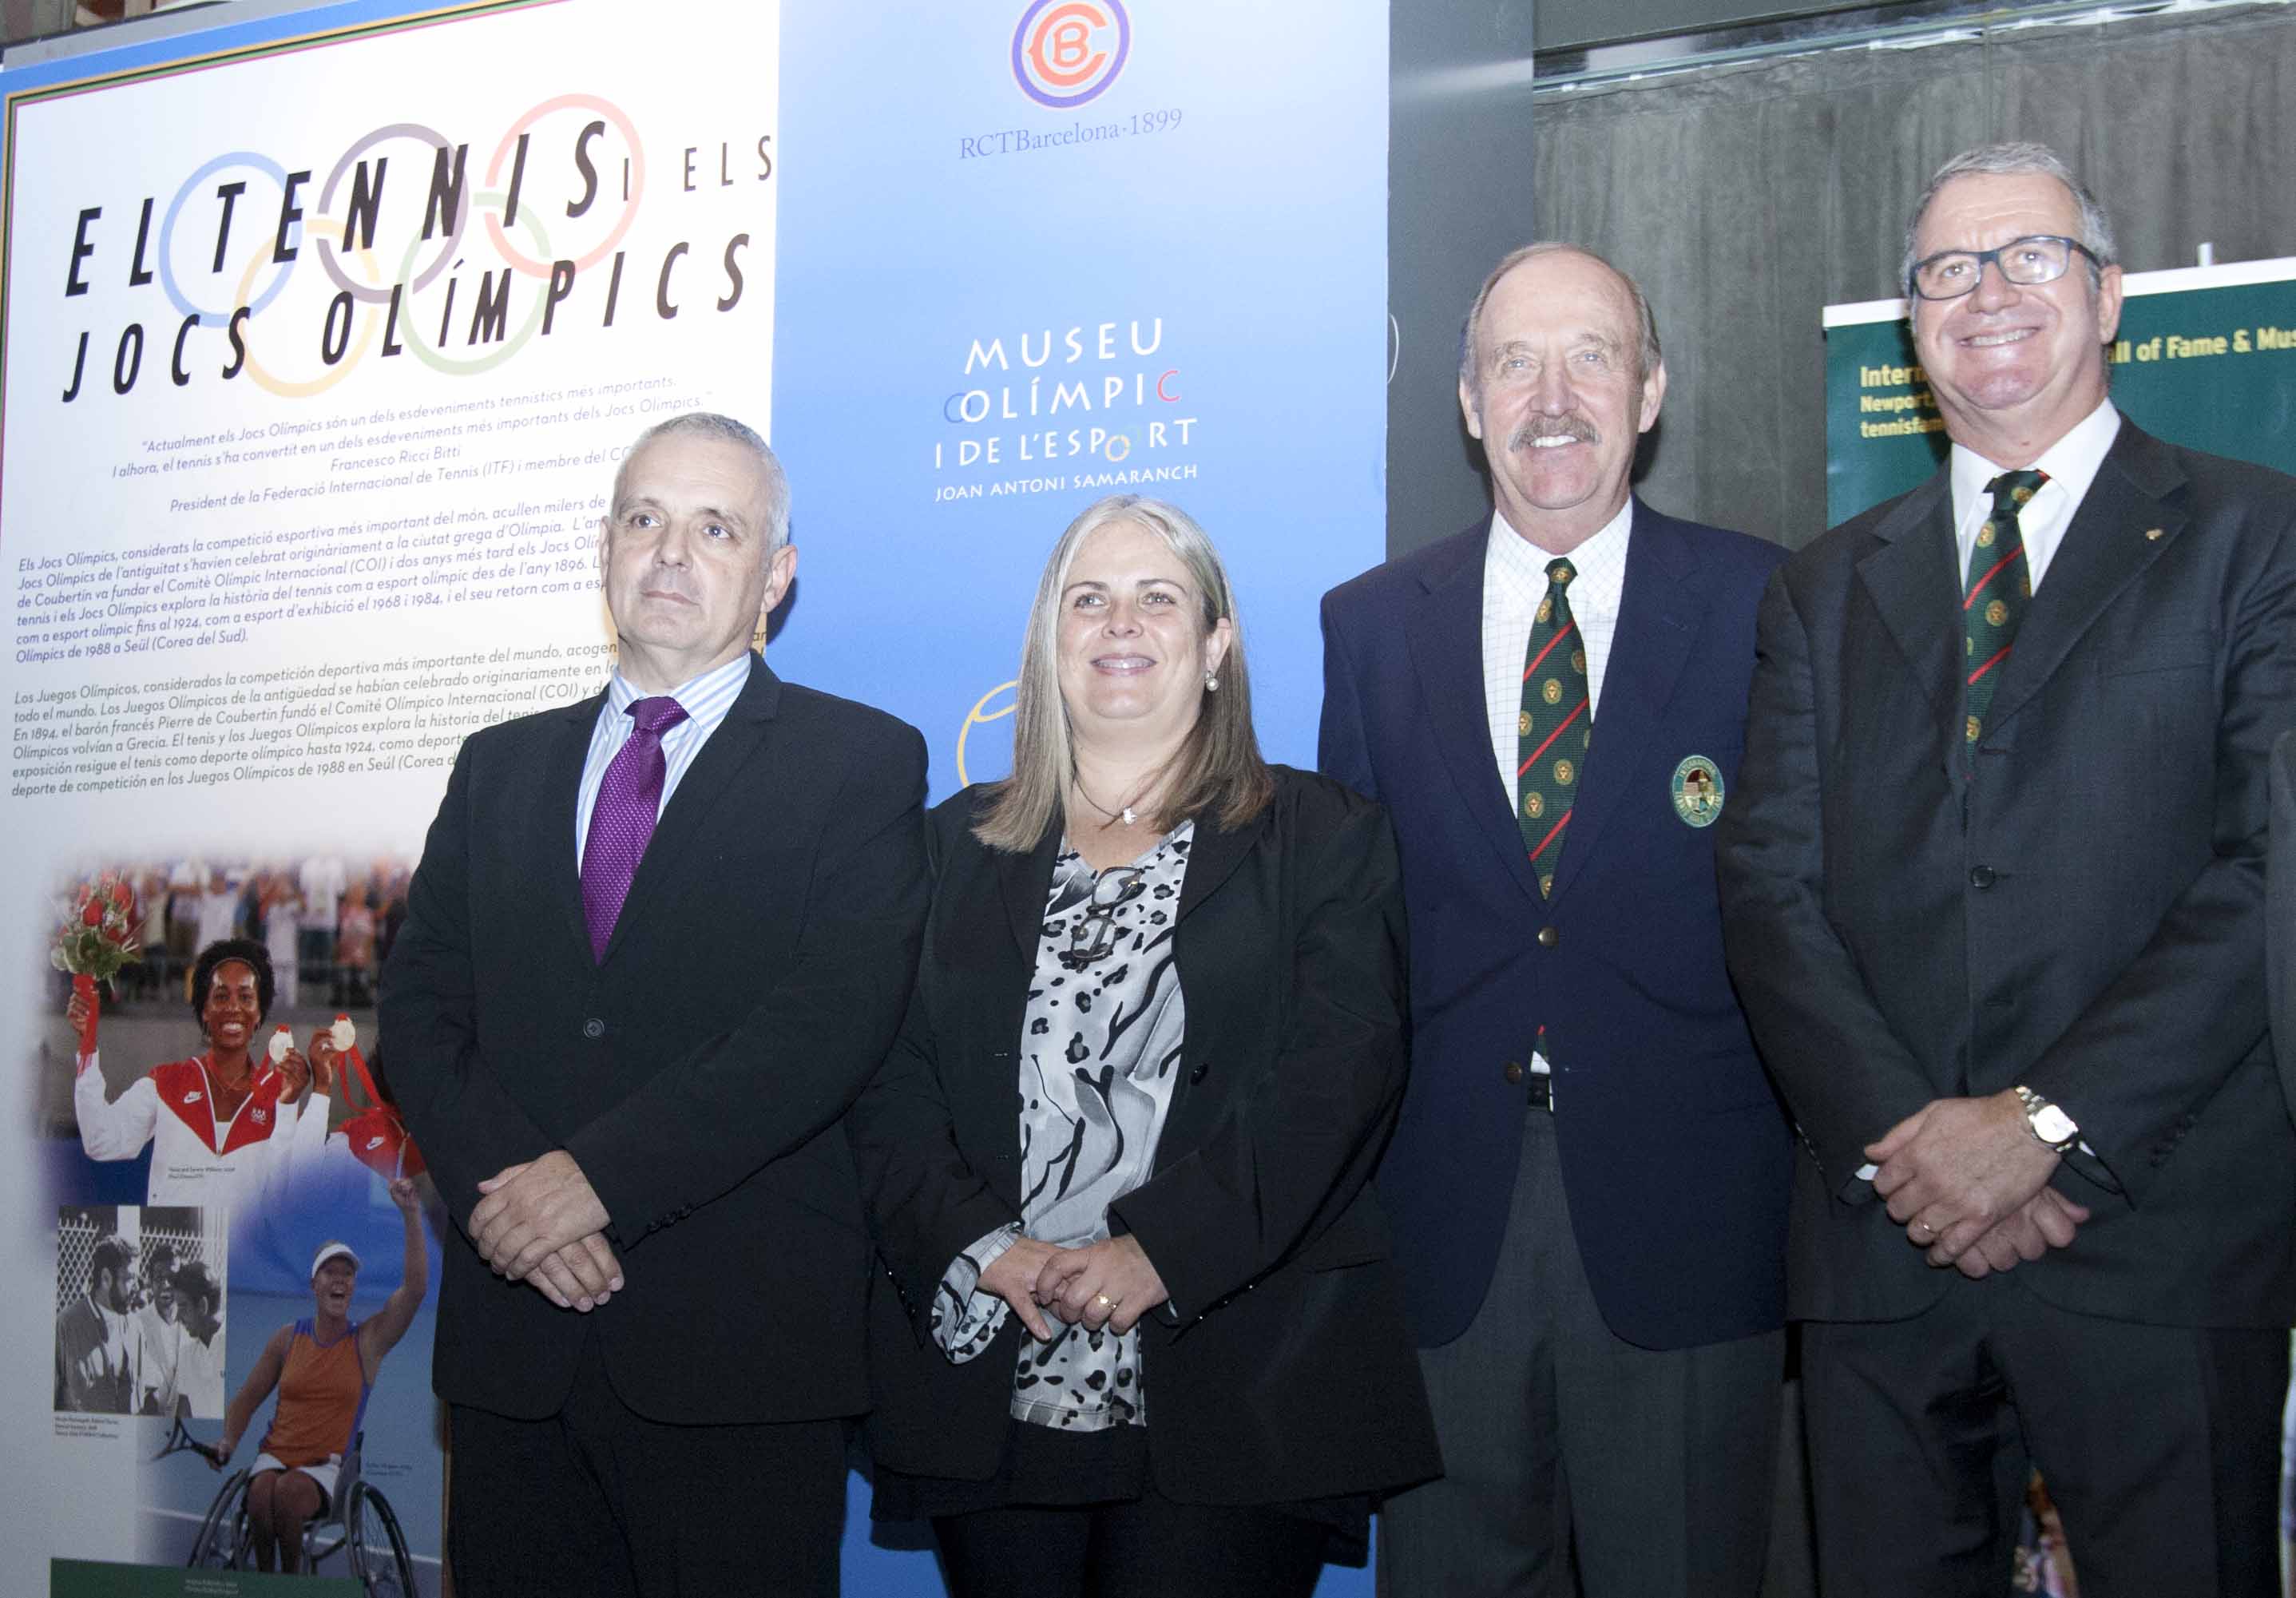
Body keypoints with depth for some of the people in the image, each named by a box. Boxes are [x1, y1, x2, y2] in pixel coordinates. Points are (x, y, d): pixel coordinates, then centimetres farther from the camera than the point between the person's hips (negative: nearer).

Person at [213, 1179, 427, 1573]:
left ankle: (292, 1577, -12)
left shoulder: (369, 1340, 3)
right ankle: (264, 1575, -11)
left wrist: (411, 1214, -18)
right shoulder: (288, 1338, 10)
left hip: (327, 1468, -2)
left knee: (289, 1491, -35)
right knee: (261, 1491, -33)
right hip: (276, 1455, 2)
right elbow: (247, 1399, 18)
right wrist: (228, 1443, -2)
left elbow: (415, 1287, -11)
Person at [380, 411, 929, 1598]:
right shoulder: (501, 767, 17)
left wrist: (601, 1175, -17)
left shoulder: (862, 763, 2)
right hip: (514, 1343, 4)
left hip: (739, 1351, -4)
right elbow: (418, 1006, 9)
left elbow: (830, 1021, -11)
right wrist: (494, 1184, -10)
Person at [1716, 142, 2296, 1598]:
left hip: (2161, 1247, -3)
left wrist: (2047, 1123, -15)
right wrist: (1898, 1132, -10)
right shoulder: (1830, 588, 15)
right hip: (1884, 1238, 3)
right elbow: (1769, 882, 5)